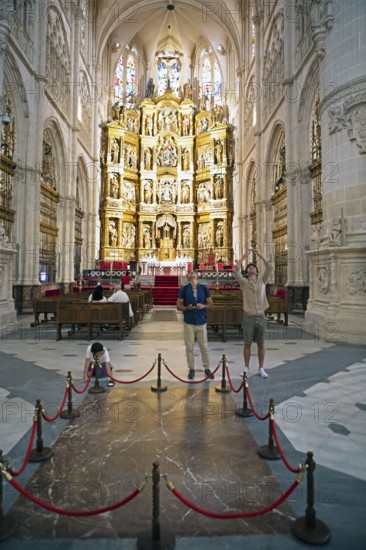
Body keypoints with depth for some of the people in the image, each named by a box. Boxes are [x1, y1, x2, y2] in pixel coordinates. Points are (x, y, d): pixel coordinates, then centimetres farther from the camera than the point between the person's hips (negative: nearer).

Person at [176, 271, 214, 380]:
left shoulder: (204, 288, 4)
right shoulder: (184, 289, 0)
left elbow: (210, 304, 8)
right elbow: (178, 306, 1)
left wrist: (203, 306, -13)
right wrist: (187, 308, -18)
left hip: (202, 323, 1)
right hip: (189, 323, -1)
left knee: (204, 347, 7)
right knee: (189, 348, 5)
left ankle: (207, 368, 21)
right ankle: (191, 369, 18)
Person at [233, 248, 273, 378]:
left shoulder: (262, 280, 6)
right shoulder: (244, 282, 1)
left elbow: (270, 267, -5)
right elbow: (236, 270, -13)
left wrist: (259, 254, -7)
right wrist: (244, 256, -11)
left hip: (261, 317, 1)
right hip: (248, 318, -1)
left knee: (261, 344, 9)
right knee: (247, 344, 7)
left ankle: (261, 369, 20)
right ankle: (246, 368, 17)